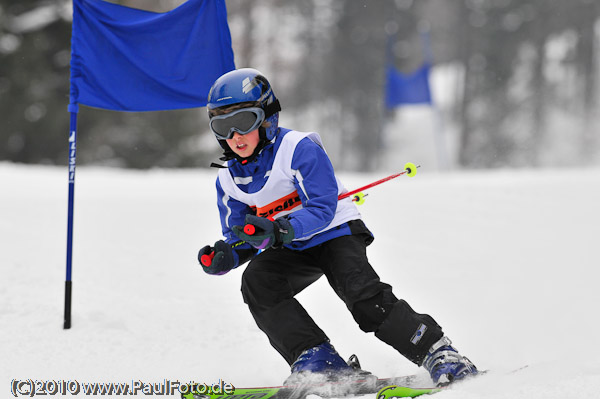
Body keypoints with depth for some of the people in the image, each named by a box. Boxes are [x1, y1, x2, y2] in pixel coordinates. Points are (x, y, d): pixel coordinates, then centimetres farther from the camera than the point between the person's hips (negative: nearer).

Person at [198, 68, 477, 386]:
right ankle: (314, 358, -21)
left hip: (334, 232, -6)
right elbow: (239, 237, 4)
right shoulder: (228, 180, 0)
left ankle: (437, 351, -16)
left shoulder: (298, 148, -19)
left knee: (362, 292, -27)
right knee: (256, 282, -23)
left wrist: (278, 229, -42)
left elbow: (323, 207, -25)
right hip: (290, 250, 6)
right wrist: (223, 258, -21)